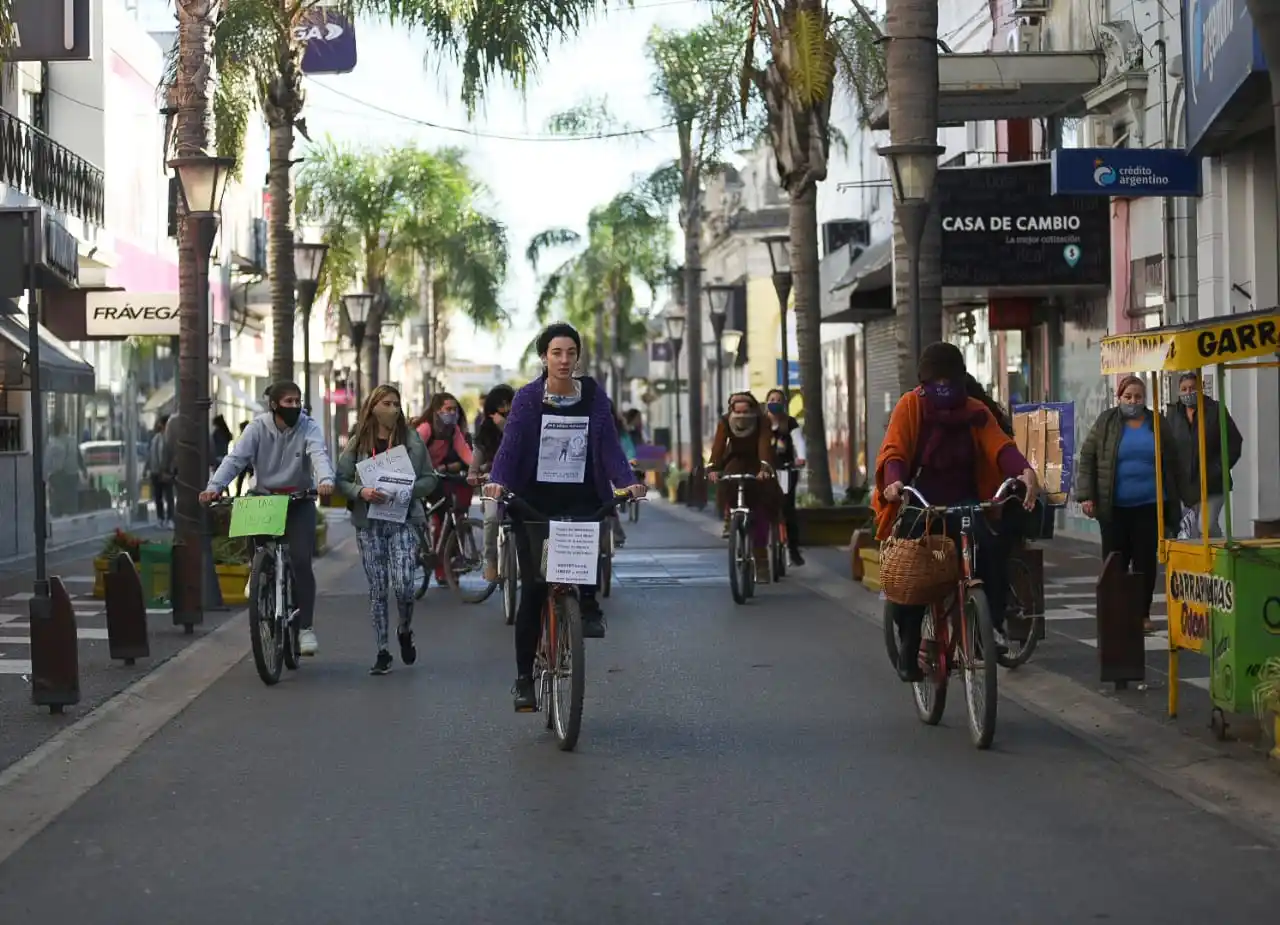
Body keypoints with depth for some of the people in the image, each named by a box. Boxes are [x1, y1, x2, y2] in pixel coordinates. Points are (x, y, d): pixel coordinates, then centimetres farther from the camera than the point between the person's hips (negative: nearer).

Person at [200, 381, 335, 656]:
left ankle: (305, 627, -9)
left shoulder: (309, 428, -6)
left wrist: (325, 479, -46)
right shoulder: (258, 427, -3)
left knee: (301, 561, -15)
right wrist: (215, 486, -30)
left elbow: (319, 454, -24)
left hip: (299, 502, -1)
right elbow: (235, 458, -13)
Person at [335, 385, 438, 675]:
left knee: (403, 585, -13)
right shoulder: (358, 443, 5)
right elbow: (341, 480, 4)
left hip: (402, 521, -1)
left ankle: (405, 632, 17)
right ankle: (383, 652, 12)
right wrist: (361, 492, -14)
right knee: (377, 590, 4)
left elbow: (430, 479, 6)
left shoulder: (412, 439, 3)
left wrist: (410, 490, -13)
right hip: (369, 523, 1)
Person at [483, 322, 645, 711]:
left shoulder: (594, 396, 3)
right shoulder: (527, 398, -2)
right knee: (533, 590, -1)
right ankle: (524, 677, 9)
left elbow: (609, 445, -1)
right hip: (535, 500, -1)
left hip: (580, 498, 1)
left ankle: (588, 604, -3)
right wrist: (497, 481, -30)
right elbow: (510, 445, -12)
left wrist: (627, 481, -18)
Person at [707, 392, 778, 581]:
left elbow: (765, 446, -38)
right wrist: (712, 468, -50)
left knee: (761, 508, -14)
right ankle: (729, 519, -9)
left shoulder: (762, 422, -24)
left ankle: (761, 559, -9)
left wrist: (765, 468, -56)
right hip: (736, 460, 2)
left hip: (756, 463, -2)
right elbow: (718, 445, -33)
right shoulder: (725, 422, -21)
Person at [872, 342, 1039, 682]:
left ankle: (993, 624, -13)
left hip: (964, 504, 1)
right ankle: (909, 647, 3)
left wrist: (1025, 470, -36)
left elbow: (999, 445, -14)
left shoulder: (974, 411, 1)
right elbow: (894, 450, -17)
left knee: (991, 550, -26)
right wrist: (894, 481, -39)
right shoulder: (911, 406, -4)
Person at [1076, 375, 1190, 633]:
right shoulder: (1106, 422, 3)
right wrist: (1086, 496, -7)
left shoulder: (1158, 424, 8)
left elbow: (1174, 465, 12)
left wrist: (1185, 498, 11)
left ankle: (1143, 614, 13)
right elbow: (1087, 459, 2)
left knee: (1145, 561, 4)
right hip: (1114, 508, -1)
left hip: (1149, 507, 1)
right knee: (1114, 562, 0)